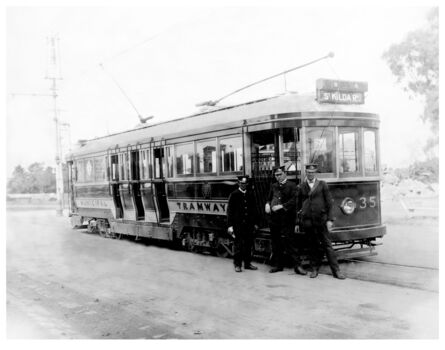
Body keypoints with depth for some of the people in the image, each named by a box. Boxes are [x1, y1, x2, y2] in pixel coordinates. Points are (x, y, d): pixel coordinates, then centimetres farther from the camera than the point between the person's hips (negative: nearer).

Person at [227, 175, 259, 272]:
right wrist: (230, 225, -10)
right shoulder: (234, 195, -1)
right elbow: (230, 210, -4)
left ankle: (247, 263, 17)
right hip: (238, 224, -4)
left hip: (249, 224, 4)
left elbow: (253, 209, 16)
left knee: (249, 244, 7)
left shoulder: (250, 194, 11)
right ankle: (237, 264, 7)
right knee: (238, 244, -2)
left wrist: (255, 223, 13)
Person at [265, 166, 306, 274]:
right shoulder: (273, 186, 16)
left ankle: (298, 265, -4)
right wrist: (267, 204, 2)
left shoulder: (292, 186, -2)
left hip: (286, 218, -6)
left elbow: (293, 200, -12)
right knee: (276, 243, 9)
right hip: (274, 218, 6)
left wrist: (281, 206, -19)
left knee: (287, 242, -10)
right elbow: (269, 198, 24)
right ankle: (278, 264, 20)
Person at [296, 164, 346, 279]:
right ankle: (314, 269, 18)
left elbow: (329, 202, 2)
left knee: (327, 244, -1)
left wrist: (330, 219, -5)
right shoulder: (301, 187, 9)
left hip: (321, 220, -2)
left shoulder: (322, 185, 4)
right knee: (312, 245, 7)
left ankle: (336, 270, 2)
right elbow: (298, 205, 14)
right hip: (307, 221, 2)